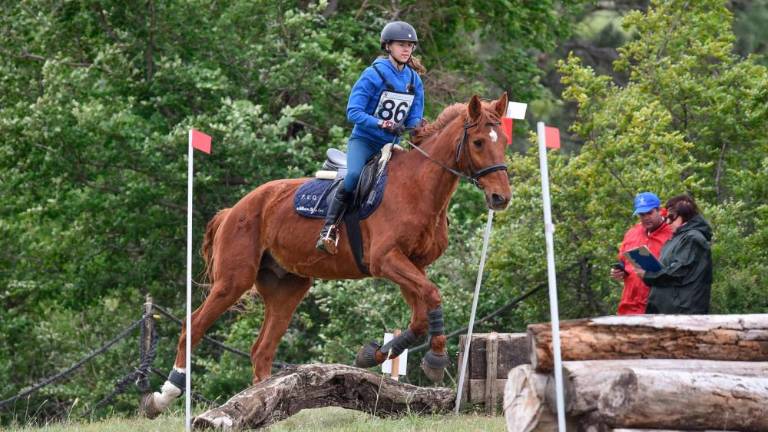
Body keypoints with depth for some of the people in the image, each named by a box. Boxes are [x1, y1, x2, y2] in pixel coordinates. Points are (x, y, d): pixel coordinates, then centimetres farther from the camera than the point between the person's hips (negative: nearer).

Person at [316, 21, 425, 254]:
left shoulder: (415, 81, 6)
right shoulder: (373, 75, -10)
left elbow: (415, 119, 8)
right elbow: (353, 112, -15)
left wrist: (416, 128, -17)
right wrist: (383, 124, -29)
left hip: (391, 145, 6)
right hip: (364, 140, -6)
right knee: (354, 174, -31)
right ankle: (328, 230, -29)